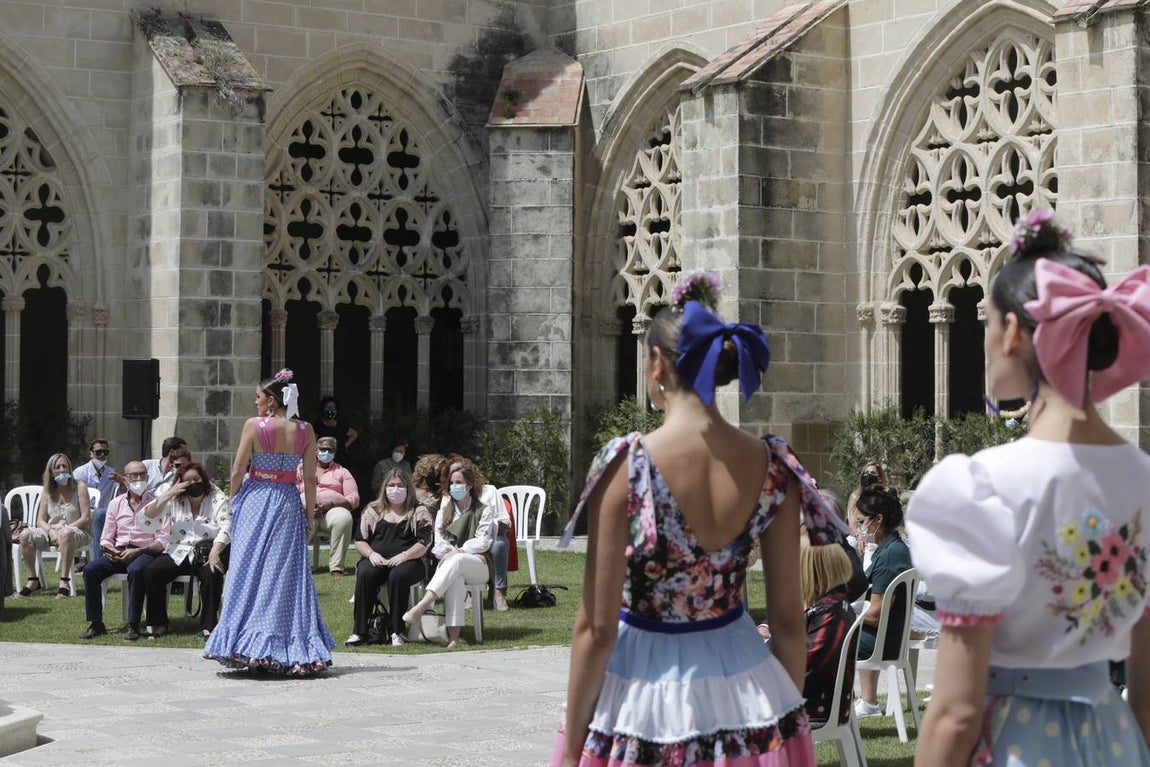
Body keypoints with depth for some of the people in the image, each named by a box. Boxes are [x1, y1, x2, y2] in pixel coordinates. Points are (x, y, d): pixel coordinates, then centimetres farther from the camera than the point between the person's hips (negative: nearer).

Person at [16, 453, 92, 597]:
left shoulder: (79, 487, -1)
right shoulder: (47, 491, 10)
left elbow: (86, 518, -7)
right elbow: (40, 520, 5)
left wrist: (66, 528, -17)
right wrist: (50, 531, -16)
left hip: (77, 532, -4)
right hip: (51, 531, 4)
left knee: (66, 533, -41)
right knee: (25, 535, -23)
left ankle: (64, 581, -37)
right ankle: (33, 580, -13)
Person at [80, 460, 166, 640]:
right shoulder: (116, 503, 15)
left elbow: (162, 541, -6)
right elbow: (106, 538, 14)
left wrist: (136, 552, -18)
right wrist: (109, 551, -10)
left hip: (145, 552, -4)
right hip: (118, 552, 4)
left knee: (136, 570, -38)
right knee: (90, 569, -22)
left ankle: (133, 625, -29)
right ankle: (95, 624, -15)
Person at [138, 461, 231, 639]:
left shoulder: (219, 500, 2)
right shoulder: (174, 501, 9)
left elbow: (227, 528, -13)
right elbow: (144, 521, -2)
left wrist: (214, 552, -32)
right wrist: (167, 495, -11)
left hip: (208, 552, -3)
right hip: (179, 554, 3)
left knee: (212, 573, -35)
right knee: (151, 572, -22)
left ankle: (208, 626, -24)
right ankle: (158, 624, -10)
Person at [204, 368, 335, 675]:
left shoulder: (254, 426, -9)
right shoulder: (305, 431, -1)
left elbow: (237, 471, -6)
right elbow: (310, 479, 0)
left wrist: (235, 500, 10)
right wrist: (311, 515, 7)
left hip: (255, 501, -2)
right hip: (289, 504, 2)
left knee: (250, 571, 4)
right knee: (286, 574, 6)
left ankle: (249, 644, 3)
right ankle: (293, 650, 5)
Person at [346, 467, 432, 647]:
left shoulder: (418, 513, 11)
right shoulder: (373, 511, 18)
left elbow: (424, 543, -1)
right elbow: (360, 540, 14)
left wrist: (404, 556, -17)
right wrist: (371, 554, -7)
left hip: (408, 562, -2)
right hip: (377, 560, 2)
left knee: (399, 575, -37)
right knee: (365, 574, -32)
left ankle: (397, 632, -31)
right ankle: (360, 631, -30)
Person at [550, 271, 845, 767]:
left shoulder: (624, 467, -16)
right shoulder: (772, 467, -6)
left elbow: (597, 629, -14)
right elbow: (788, 619, 0)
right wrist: (791, 714, 15)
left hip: (646, 697, -3)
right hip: (745, 689, 3)